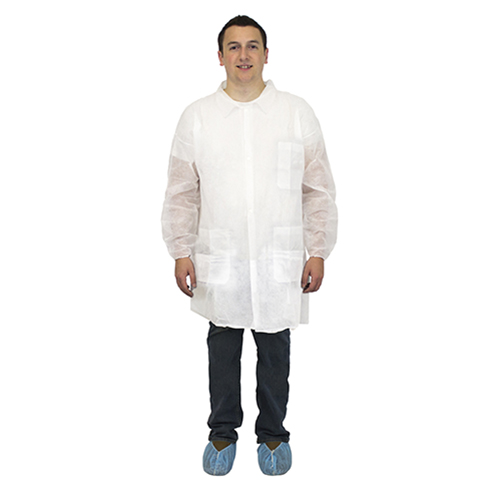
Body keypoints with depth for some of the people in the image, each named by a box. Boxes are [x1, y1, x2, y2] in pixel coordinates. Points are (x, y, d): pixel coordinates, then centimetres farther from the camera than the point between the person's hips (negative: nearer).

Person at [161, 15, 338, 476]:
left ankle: (273, 433, 32)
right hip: (218, 260, 1)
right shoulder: (197, 116, 2)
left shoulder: (297, 113, 1)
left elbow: (319, 190, 3)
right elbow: (181, 192, 5)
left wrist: (318, 252, -1)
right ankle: (223, 432, 33)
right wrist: (181, 252, 0)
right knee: (223, 349, 13)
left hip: (279, 261, 0)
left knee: (275, 352, 12)